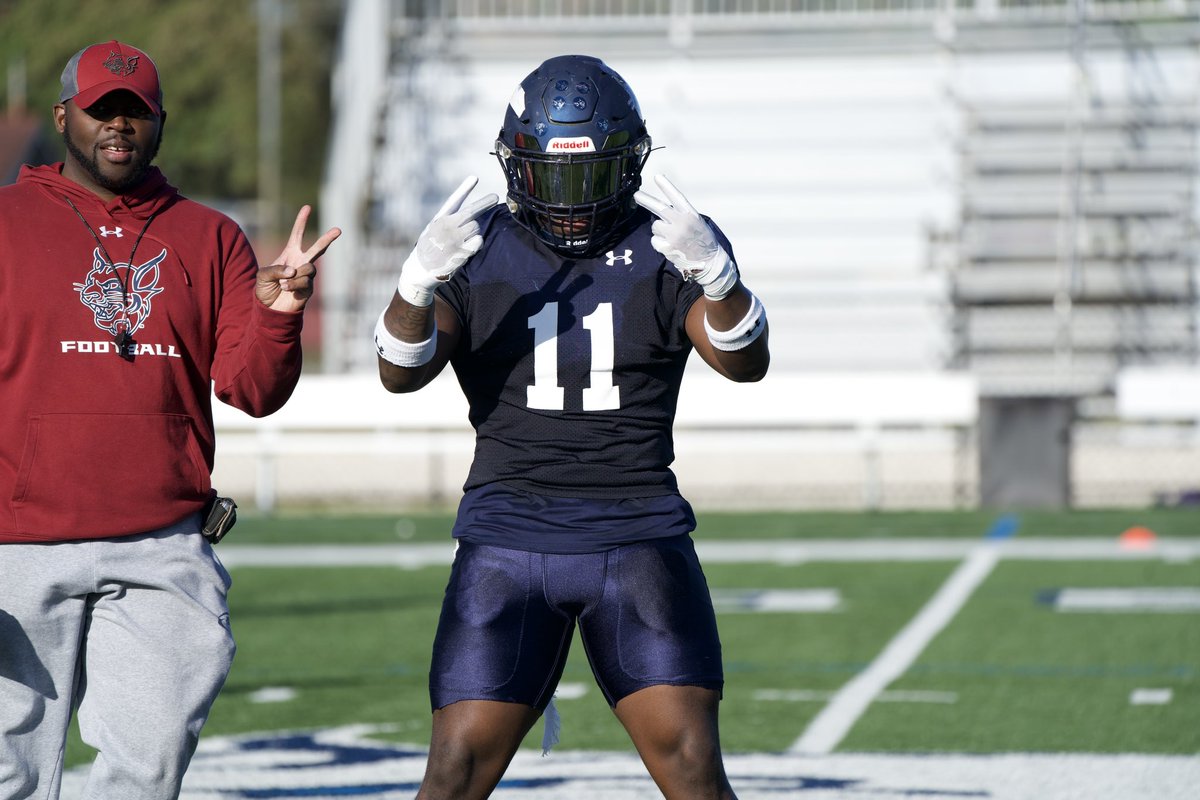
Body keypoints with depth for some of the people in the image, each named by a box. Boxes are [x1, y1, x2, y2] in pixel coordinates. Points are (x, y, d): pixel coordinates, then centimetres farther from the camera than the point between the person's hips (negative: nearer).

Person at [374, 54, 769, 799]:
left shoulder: (667, 249, 0)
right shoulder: (477, 253, 1)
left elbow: (747, 361, -14)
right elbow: (402, 372, -11)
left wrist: (716, 276, -35)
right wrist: (418, 282, -32)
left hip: (639, 535, 0)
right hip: (509, 535, 0)